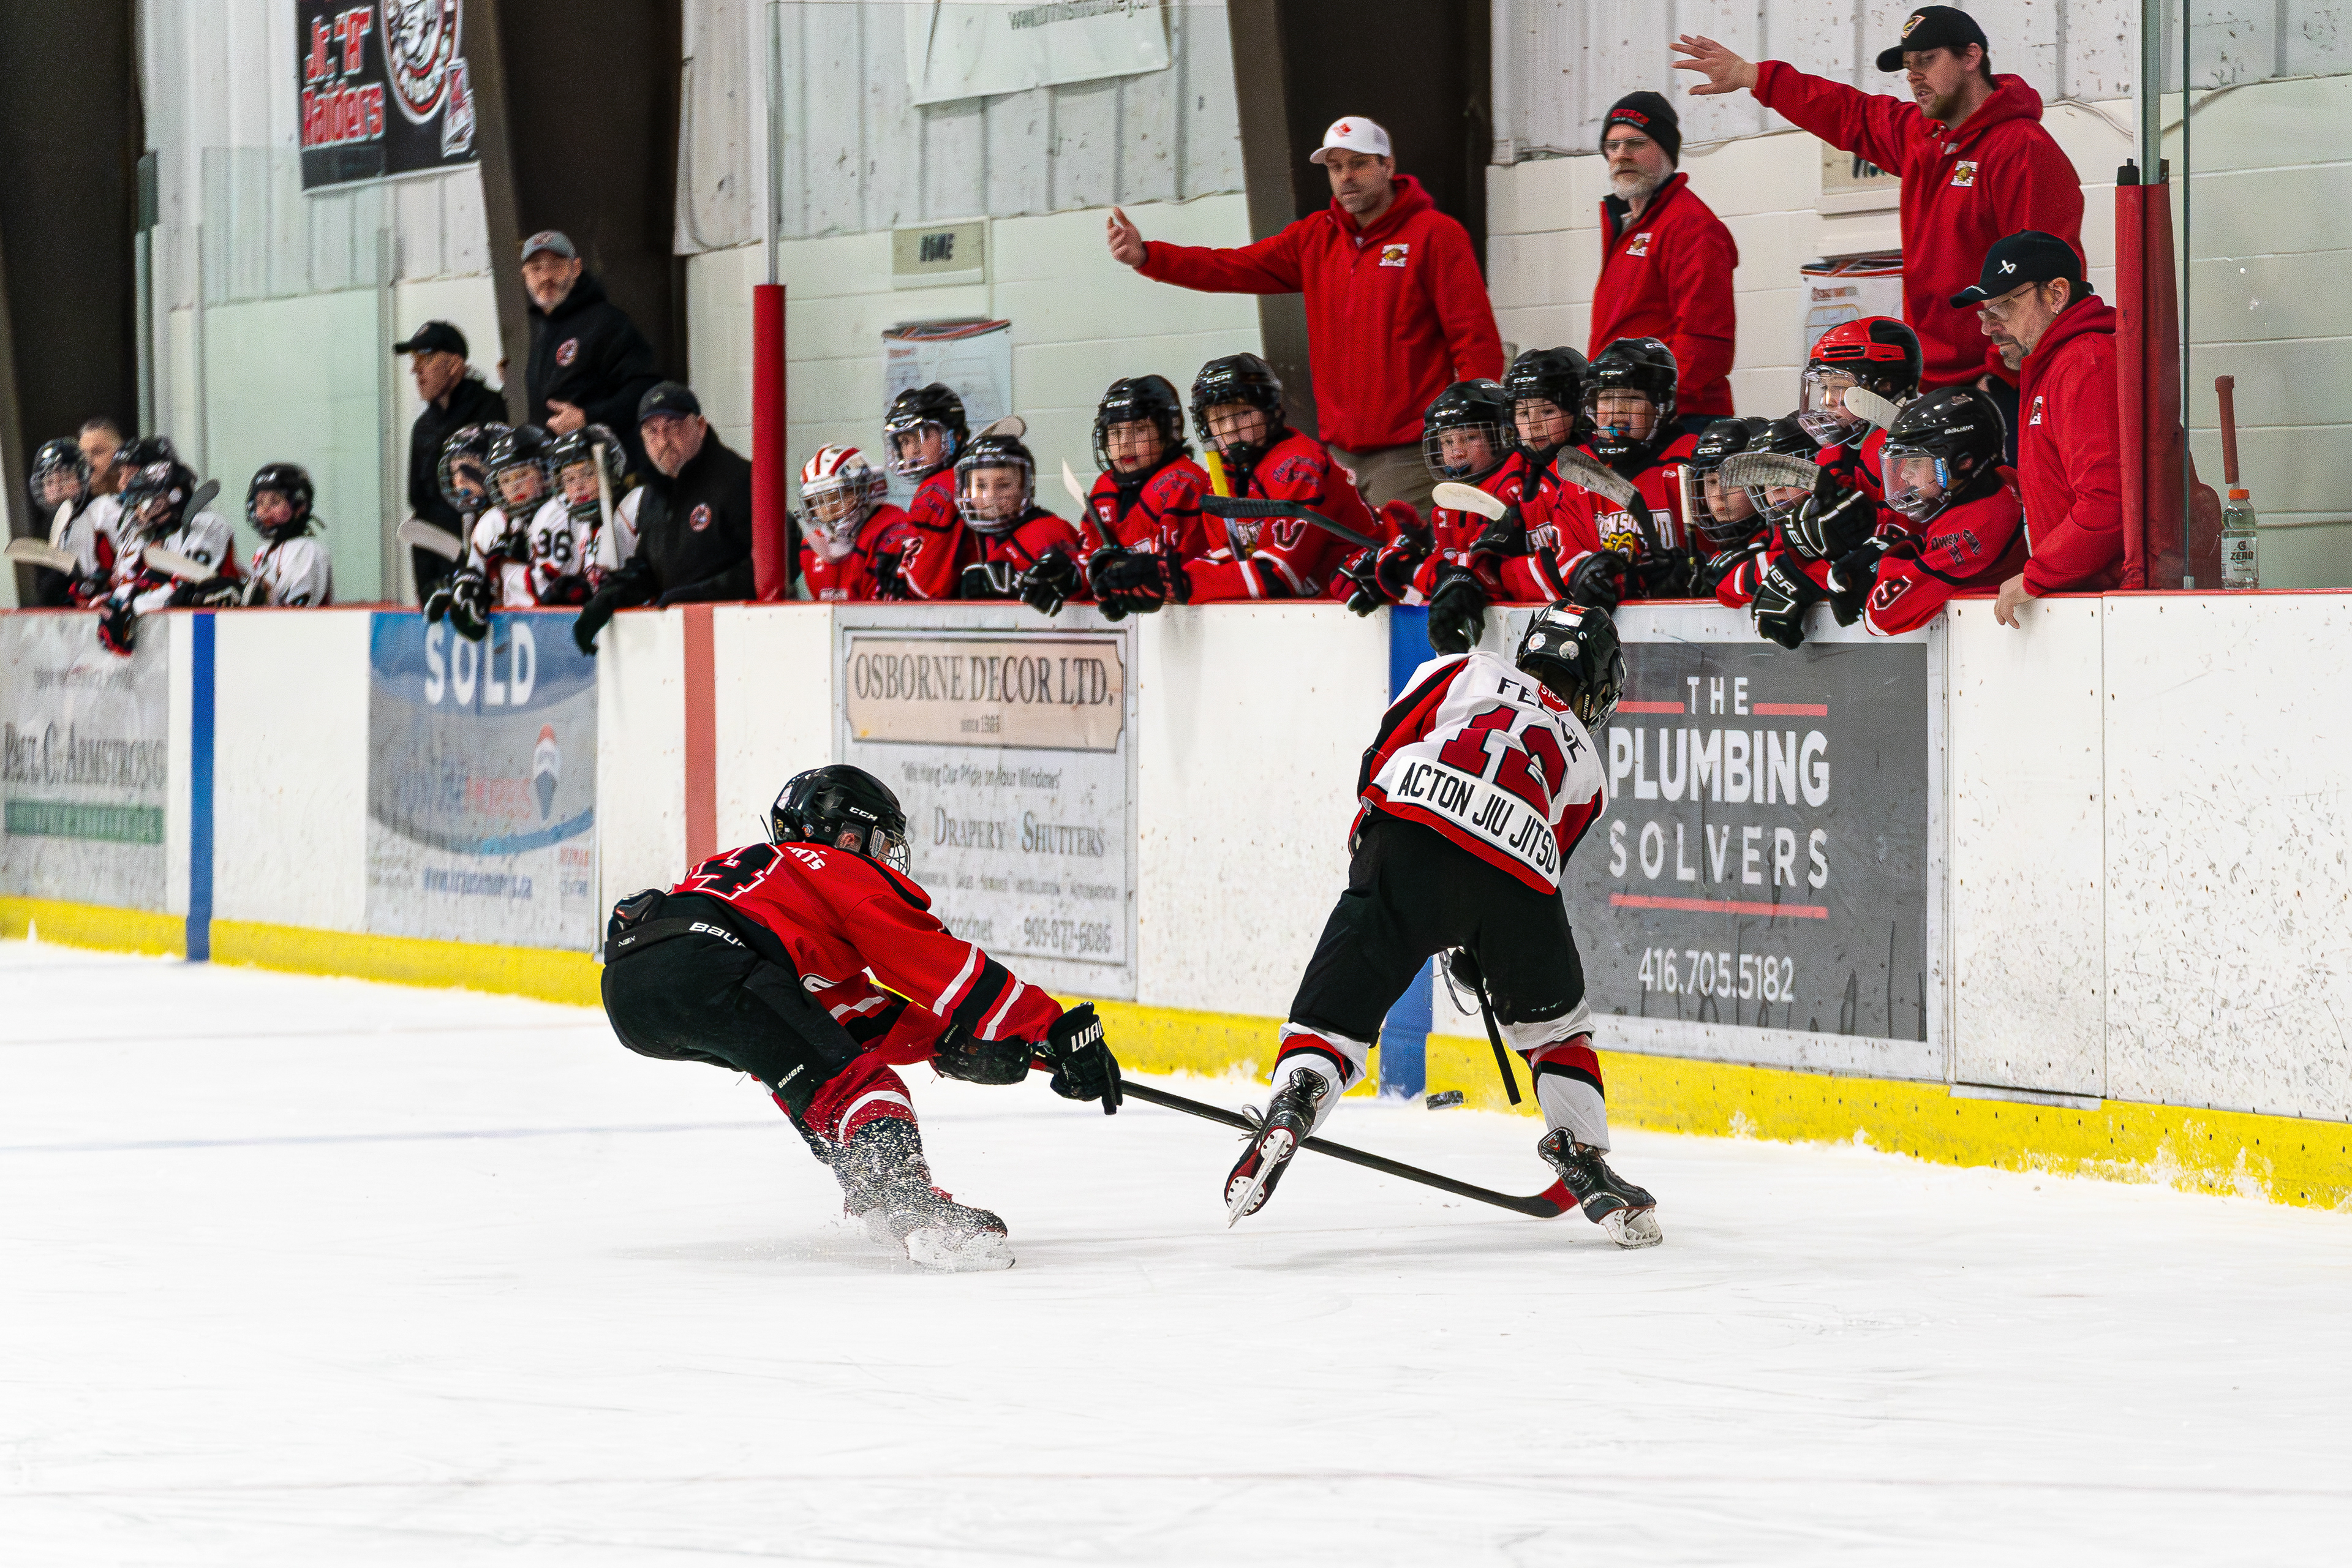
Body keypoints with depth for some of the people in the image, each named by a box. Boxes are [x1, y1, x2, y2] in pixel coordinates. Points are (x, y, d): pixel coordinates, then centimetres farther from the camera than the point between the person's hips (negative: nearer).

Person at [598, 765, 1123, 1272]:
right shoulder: (842, 873, 16)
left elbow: (847, 1015, 31)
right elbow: (942, 966, 6)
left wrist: (949, 1041, 20)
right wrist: (1059, 1030, 5)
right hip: (700, 966, -9)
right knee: (850, 1081, -10)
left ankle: (874, 1197, 18)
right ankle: (911, 1208, -33)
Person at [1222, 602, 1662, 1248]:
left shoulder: (1466, 673, 29)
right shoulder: (1583, 762, 34)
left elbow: (1384, 752, 15)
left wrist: (1371, 844, 25)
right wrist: (1475, 949, 44)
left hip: (1409, 837, -1)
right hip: (1518, 871, 1)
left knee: (1335, 1008, 2)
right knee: (1555, 1022, 25)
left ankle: (1293, 1101, -25)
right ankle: (1585, 1165, 18)